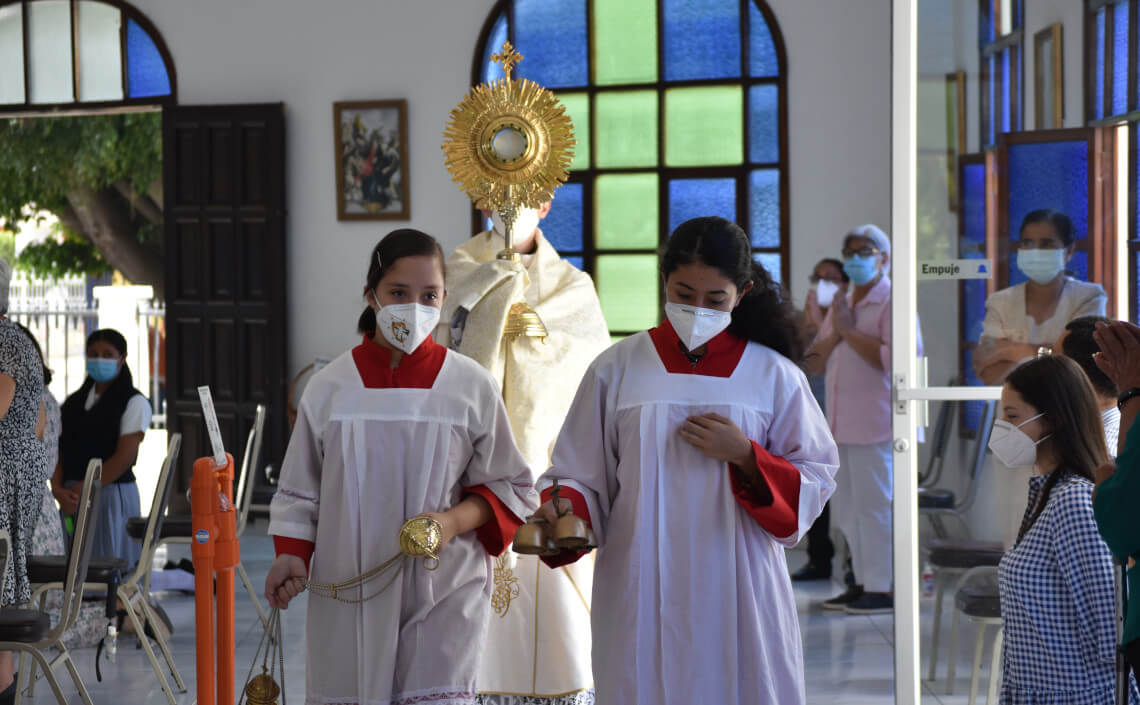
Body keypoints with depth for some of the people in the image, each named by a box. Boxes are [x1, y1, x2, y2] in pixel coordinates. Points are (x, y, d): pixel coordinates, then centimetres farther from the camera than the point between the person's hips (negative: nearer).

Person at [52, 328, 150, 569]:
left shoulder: (134, 403, -1)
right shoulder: (73, 403, 17)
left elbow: (124, 457, -10)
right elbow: (58, 452, 9)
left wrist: (81, 491, -14)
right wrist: (58, 489, -10)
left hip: (112, 495, -5)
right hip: (72, 497, 5)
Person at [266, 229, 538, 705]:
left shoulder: (472, 387, 1)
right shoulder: (329, 388, 4)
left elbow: (511, 488, 6)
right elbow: (299, 490, 11)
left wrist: (454, 522, -12)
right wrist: (292, 556, -5)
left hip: (444, 598, -1)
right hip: (347, 599, 2)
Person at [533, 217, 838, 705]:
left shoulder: (774, 375, 5)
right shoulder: (616, 371, 4)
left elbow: (816, 483, 6)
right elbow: (581, 476, 6)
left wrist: (745, 457, -9)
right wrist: (564, 506, -16)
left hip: (738, 594, 0)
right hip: (642, 595, 0)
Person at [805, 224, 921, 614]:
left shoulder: (893, 301, -6)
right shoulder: (841, 305, 19)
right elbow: (814, 362, 15)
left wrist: (850, 331, -14)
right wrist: (836, 333, -4)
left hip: (876, 423, -8)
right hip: (842, 423, 8)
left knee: (875, 505, -7)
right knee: (848, 509, 11)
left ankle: (884, 588, -2)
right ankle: (864, 582, 19)